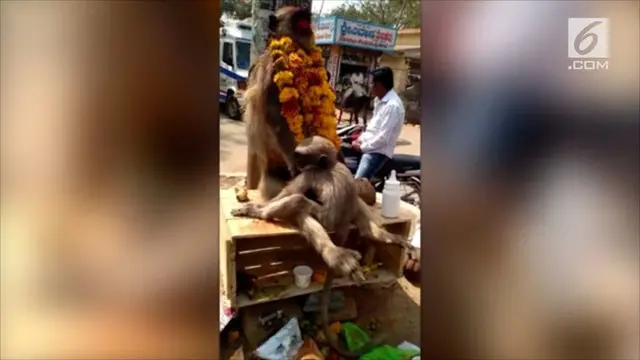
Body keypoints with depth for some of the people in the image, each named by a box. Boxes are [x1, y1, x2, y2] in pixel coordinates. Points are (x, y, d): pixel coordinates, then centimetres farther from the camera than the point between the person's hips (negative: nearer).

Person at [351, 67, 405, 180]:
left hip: (378, 152, -10)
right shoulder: (380, 100, 12)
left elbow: (383, 137, -23)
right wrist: (361, 139, 6)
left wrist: (363, 147, -14)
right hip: (370, 148, 10)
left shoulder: (393, 105, -20)